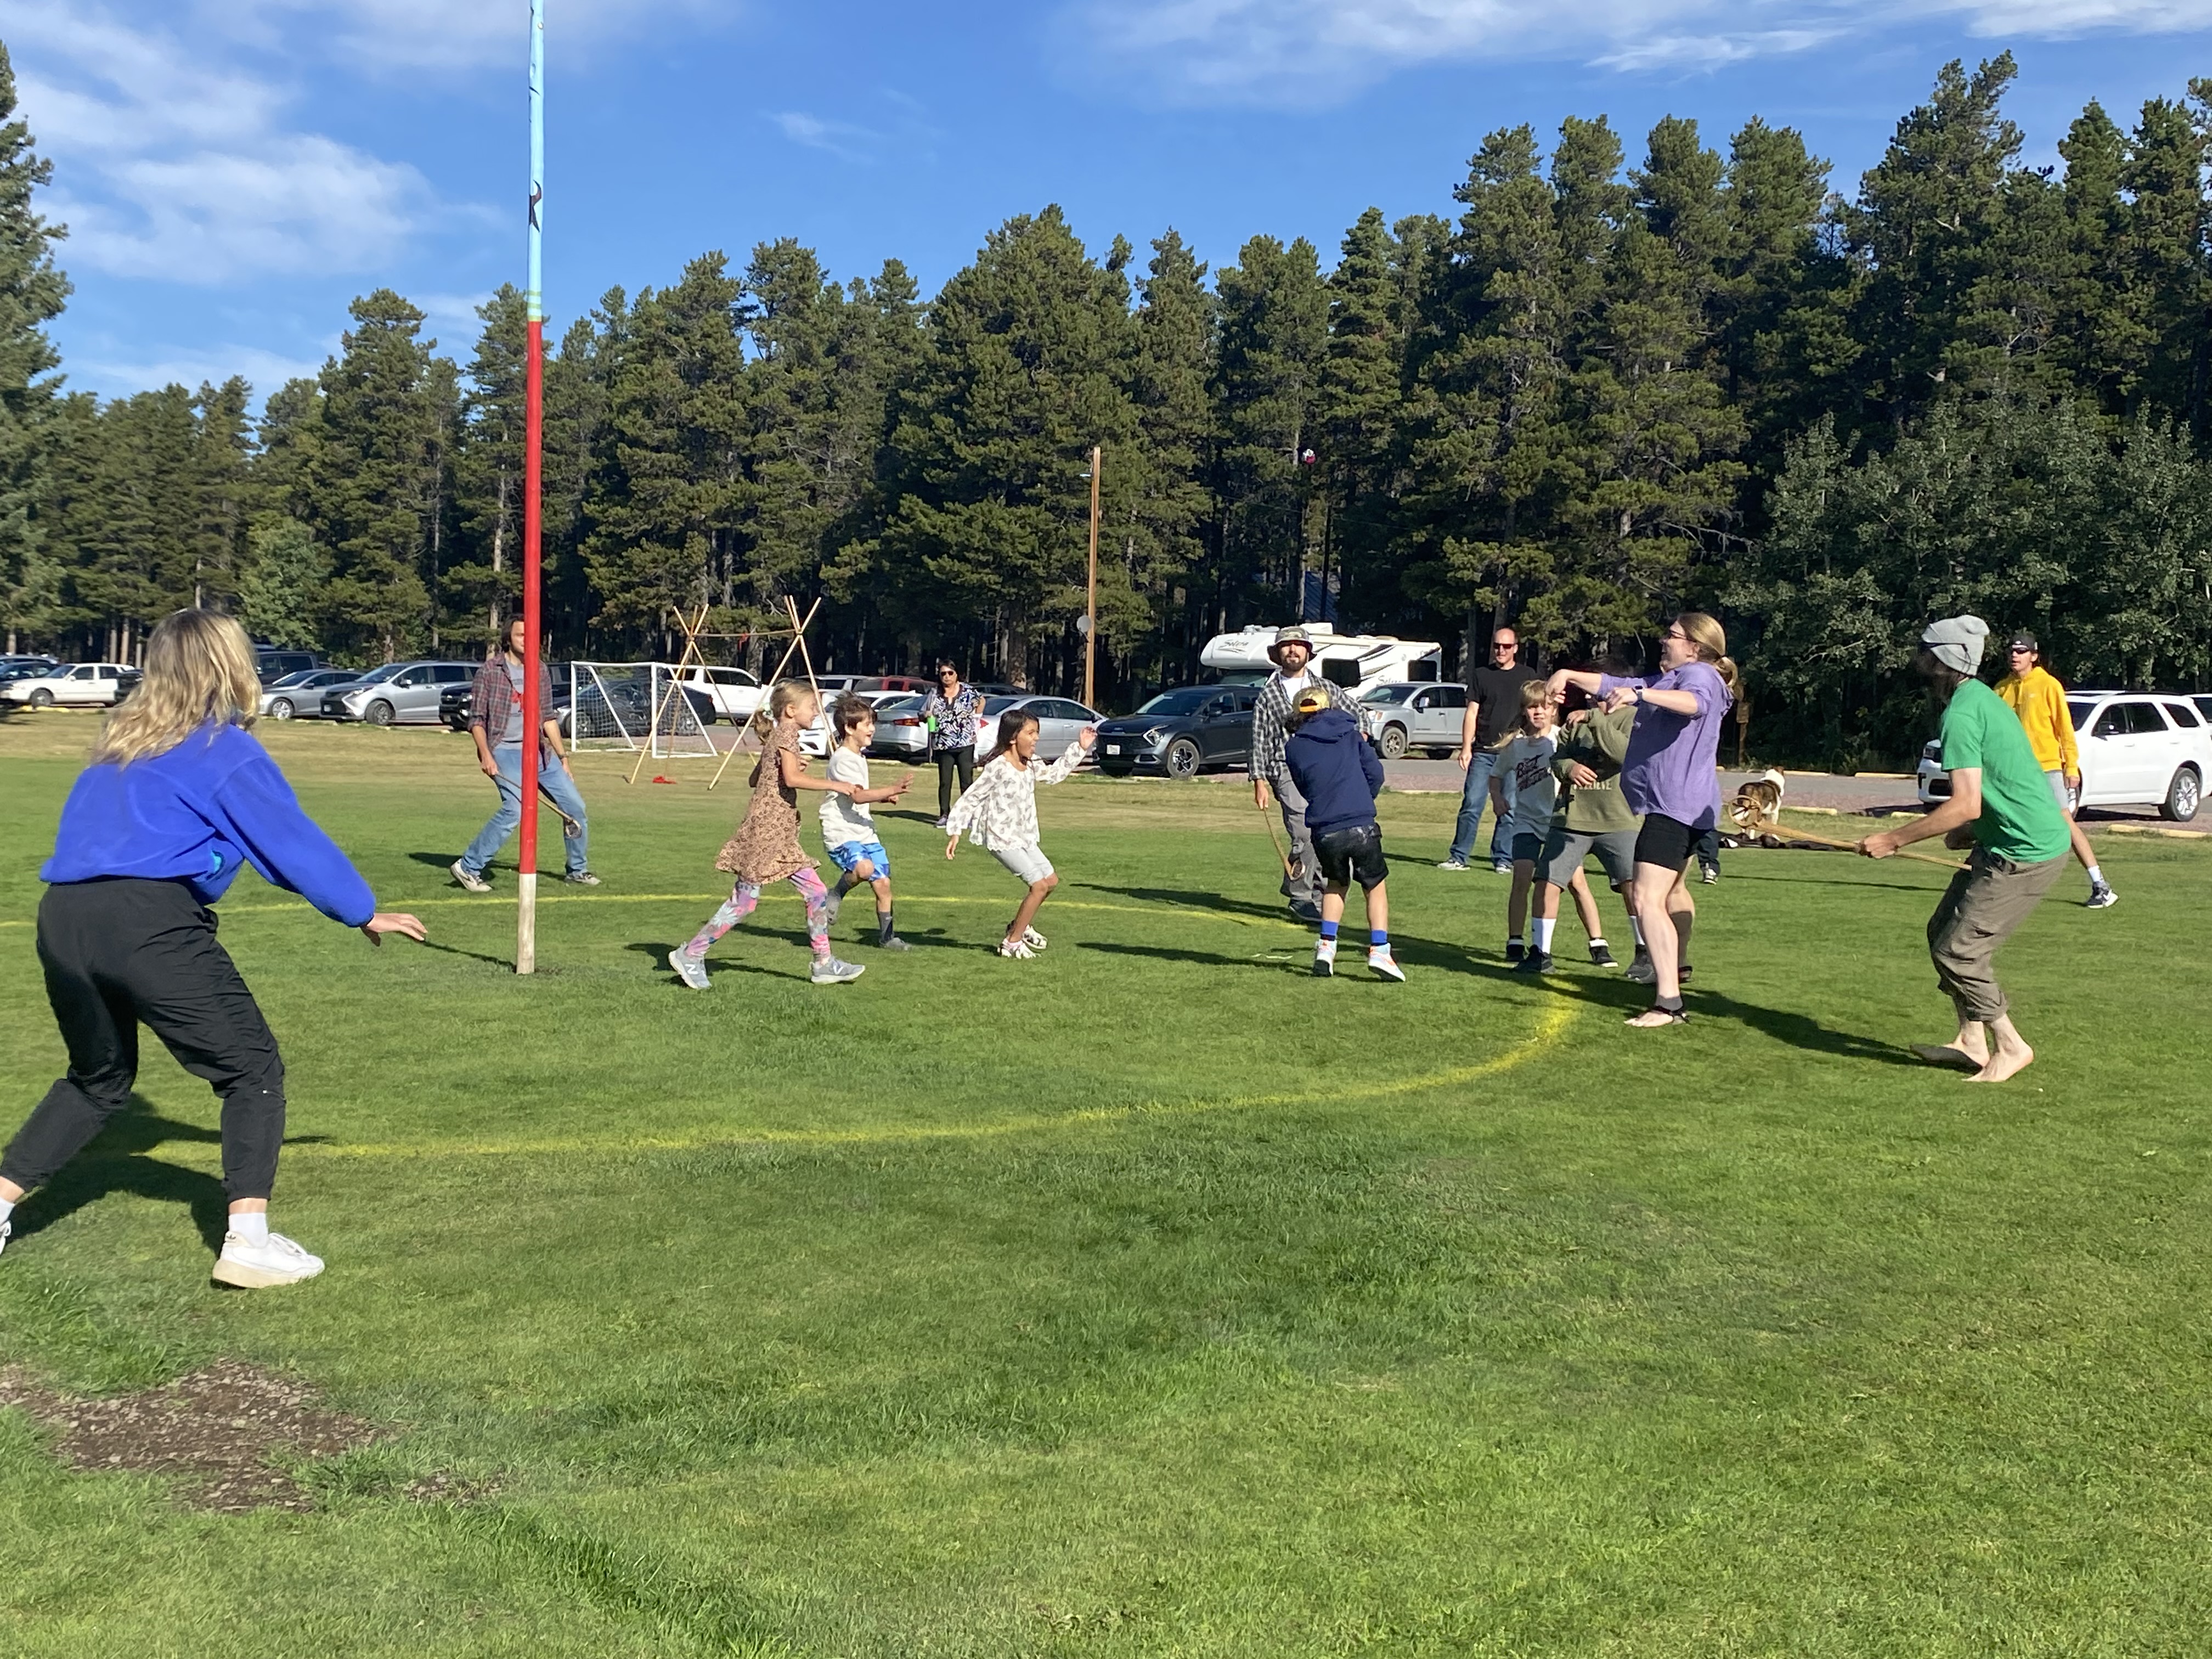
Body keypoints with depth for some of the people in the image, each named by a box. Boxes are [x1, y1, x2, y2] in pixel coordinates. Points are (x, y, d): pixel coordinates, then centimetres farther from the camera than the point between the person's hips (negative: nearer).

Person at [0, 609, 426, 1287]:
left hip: (63, 918, 8)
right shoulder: (224, 750, 1)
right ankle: (247, 1242, -7)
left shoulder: (120, 742, 21)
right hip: (150, 923, -7)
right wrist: (364, 912, 12)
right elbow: (294, 843, 2)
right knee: (254, 1069, 3)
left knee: (99, 1079, 29)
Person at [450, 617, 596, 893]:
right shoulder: (490, 670, -4)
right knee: (515, 809, -26)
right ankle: (468, 867, -15)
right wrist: (486, 755, -16)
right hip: (505, 753, -6)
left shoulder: (541, 671, 11)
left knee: (575, 806, 6)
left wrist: (562, 757, 13)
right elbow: (476, 719, -3)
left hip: (539, 752, 6)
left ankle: (577, 871, 23)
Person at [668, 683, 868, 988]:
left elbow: (755, 779, 22)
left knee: (816, 893, 6)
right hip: (766, 829, -10)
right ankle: (691, 954, 5)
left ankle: (824, 964, 11)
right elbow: (792, 779, -24)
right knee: (744, 900, -4)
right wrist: (834, 785, -18)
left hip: (781, 835, 10)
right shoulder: (786, 735, -11)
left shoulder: (777, 738, 18)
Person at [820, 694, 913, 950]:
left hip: (865, 831, 9)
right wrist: (891, 791, -36)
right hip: (841, 833, -9)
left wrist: (884, 797, 12)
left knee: (883, 883, 6)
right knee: (864, 868, -34)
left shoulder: (860, 756, 16)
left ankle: (887, 936, 18)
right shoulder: (842, 759, -15)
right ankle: (836, 896, -5)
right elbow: (858, 795, -28)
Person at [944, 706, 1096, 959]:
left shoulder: (1030, 765, 5)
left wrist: (1080, 748, 17)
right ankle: (1012, 943, -4)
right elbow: (971, 798, -14)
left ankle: (1022, 925, 31)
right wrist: (955, 832, -14)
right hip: (1002, 839, -9)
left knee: (1051, 880, 14)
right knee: (1039, 885, -14)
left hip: (1024, 838, 9)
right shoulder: (997, 768, -18)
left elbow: (1054, 774, 22)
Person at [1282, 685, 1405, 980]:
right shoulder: (1350, 733, 12)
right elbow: (1375, 773, 8)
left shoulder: (1293, 747, 10)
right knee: (1375, 886, 14)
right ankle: (1379, 950, -2)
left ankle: (1326, 947, 14)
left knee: (1335, 884, 25)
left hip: (1324, 831, 1)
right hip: (1361, 825, -1)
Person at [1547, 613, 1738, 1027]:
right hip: (1674, 804, 12)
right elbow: (1616, 686, 24)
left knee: (1647, 899, -22)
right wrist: (1571, 675, 11)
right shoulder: (1668, 680, 20)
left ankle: (1669, 1001, -29)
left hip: (1676, 805, -12)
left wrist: (1640, 694, -50)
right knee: (1672, 888, 32)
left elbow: (1694, 702, -37)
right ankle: (1676, 966, 55)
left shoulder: (1699, 674, -13)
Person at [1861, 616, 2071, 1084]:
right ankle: (1972, 1042, 19)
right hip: (2003, 843, 10)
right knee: (1944, 933, 13)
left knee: (1958, 952, -6)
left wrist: (1894, 840, -21)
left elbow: (1966, 805, -26)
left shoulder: (1961, 714, -20)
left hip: (2025, 852, -10)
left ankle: (2010, 1046, 7)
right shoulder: (1980, 697, 12)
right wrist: (1969, 833, 17)